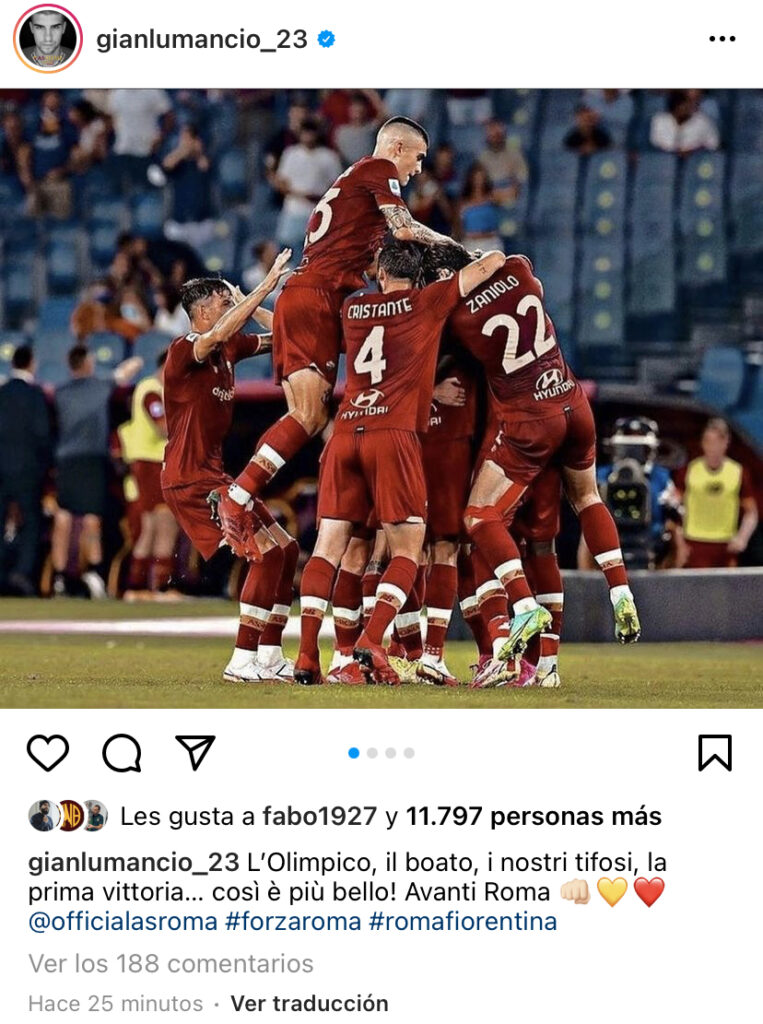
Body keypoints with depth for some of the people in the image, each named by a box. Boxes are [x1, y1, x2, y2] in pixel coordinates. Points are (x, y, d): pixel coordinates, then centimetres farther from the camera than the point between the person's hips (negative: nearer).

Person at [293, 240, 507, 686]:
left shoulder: (352, 309, 18)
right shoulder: (427, 303, 8)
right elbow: (493, 262, 13)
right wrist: (500, 263, 35)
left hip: (345, 432, 4)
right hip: (394, 433, -4)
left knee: (329, 545, 4)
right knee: (407, 551, 1)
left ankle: (307, 656, -4)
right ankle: (372, 641, -17)